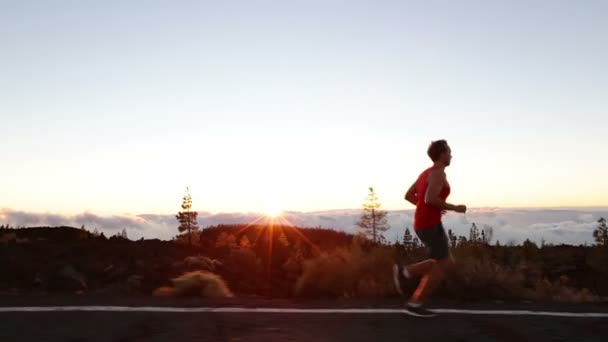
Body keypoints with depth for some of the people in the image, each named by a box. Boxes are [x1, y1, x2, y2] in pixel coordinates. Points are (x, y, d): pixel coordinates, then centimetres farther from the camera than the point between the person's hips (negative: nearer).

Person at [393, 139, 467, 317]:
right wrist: (454, 208, -13)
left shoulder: (426, 173, 16)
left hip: (423, 224, 10)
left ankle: (404, 271, 6)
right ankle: (415, 304, 3)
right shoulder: (438, 174, -14)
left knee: (446, 262, 15)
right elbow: (430, 199, -27)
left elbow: (408, 195, 20)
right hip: (430, 225, -10)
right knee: (442, 267, 0)